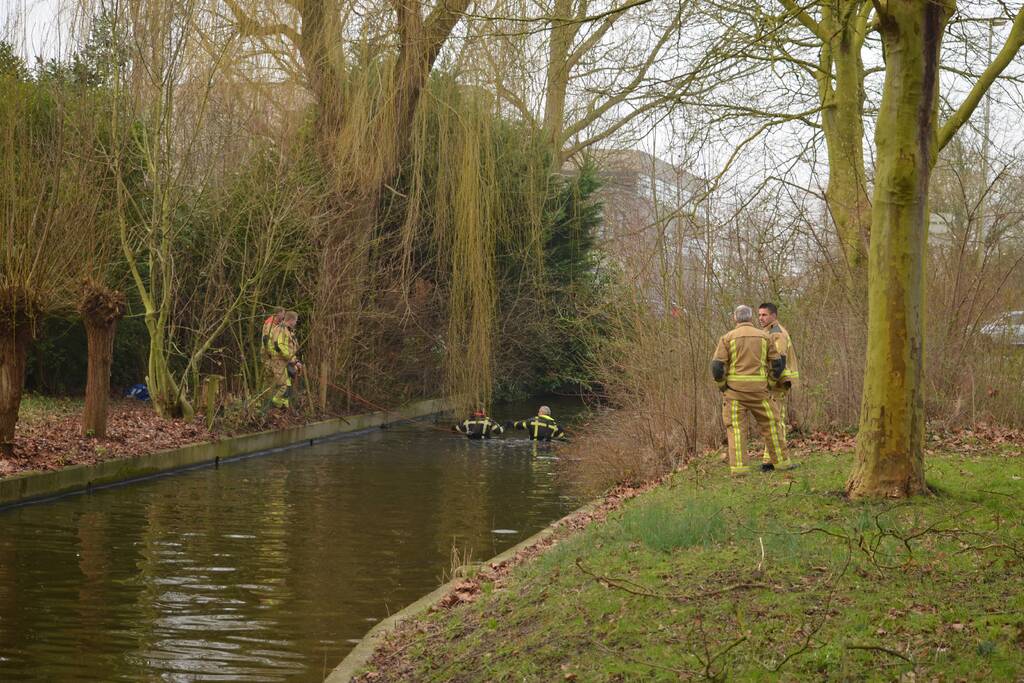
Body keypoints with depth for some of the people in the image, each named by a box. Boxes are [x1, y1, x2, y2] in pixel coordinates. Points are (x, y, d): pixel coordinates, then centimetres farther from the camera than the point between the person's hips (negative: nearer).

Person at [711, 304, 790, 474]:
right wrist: (769, 381, 17)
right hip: (758, 389, 2)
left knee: (735, 427, 0)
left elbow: (717, 365, -7)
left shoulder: (728, 337, 0)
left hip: (734, 389, -1)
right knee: (769, 423, 14)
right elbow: (777, 363, 5)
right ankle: (779, 461, 19)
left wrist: (721, 385, 7)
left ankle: (739, 466, -10)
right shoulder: (764, 336, 6)